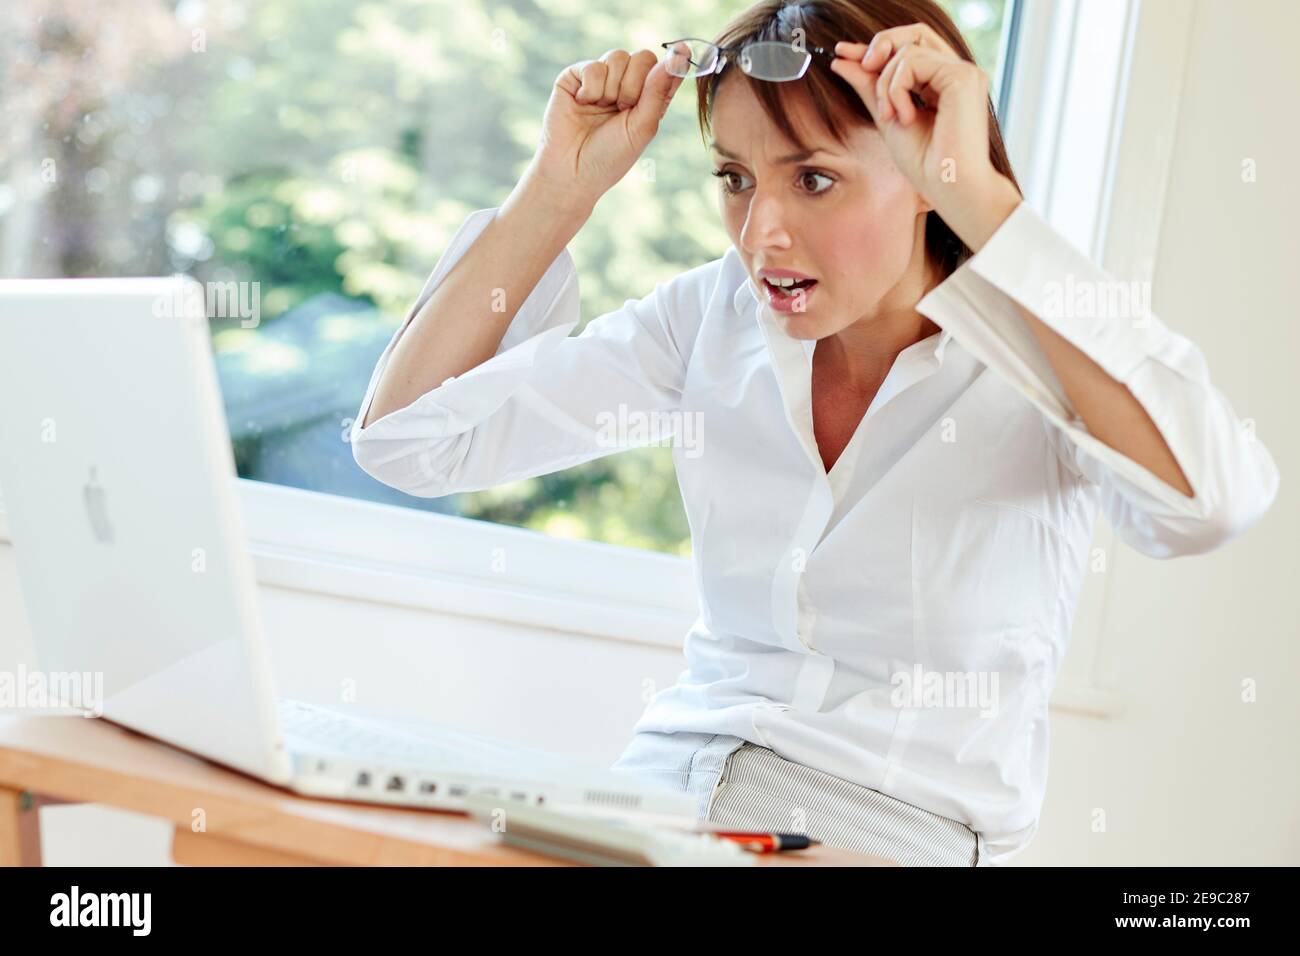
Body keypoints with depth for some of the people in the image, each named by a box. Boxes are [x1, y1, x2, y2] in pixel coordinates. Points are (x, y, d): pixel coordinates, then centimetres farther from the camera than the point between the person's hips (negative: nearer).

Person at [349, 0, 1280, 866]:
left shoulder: (1052, 346, -11)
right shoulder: (715, 316, 0)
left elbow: (1211, 503, -35)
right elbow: (406, 436, -1)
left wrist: (979, 196, -30)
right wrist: (561, 187, -9)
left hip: (902, 834, -3)